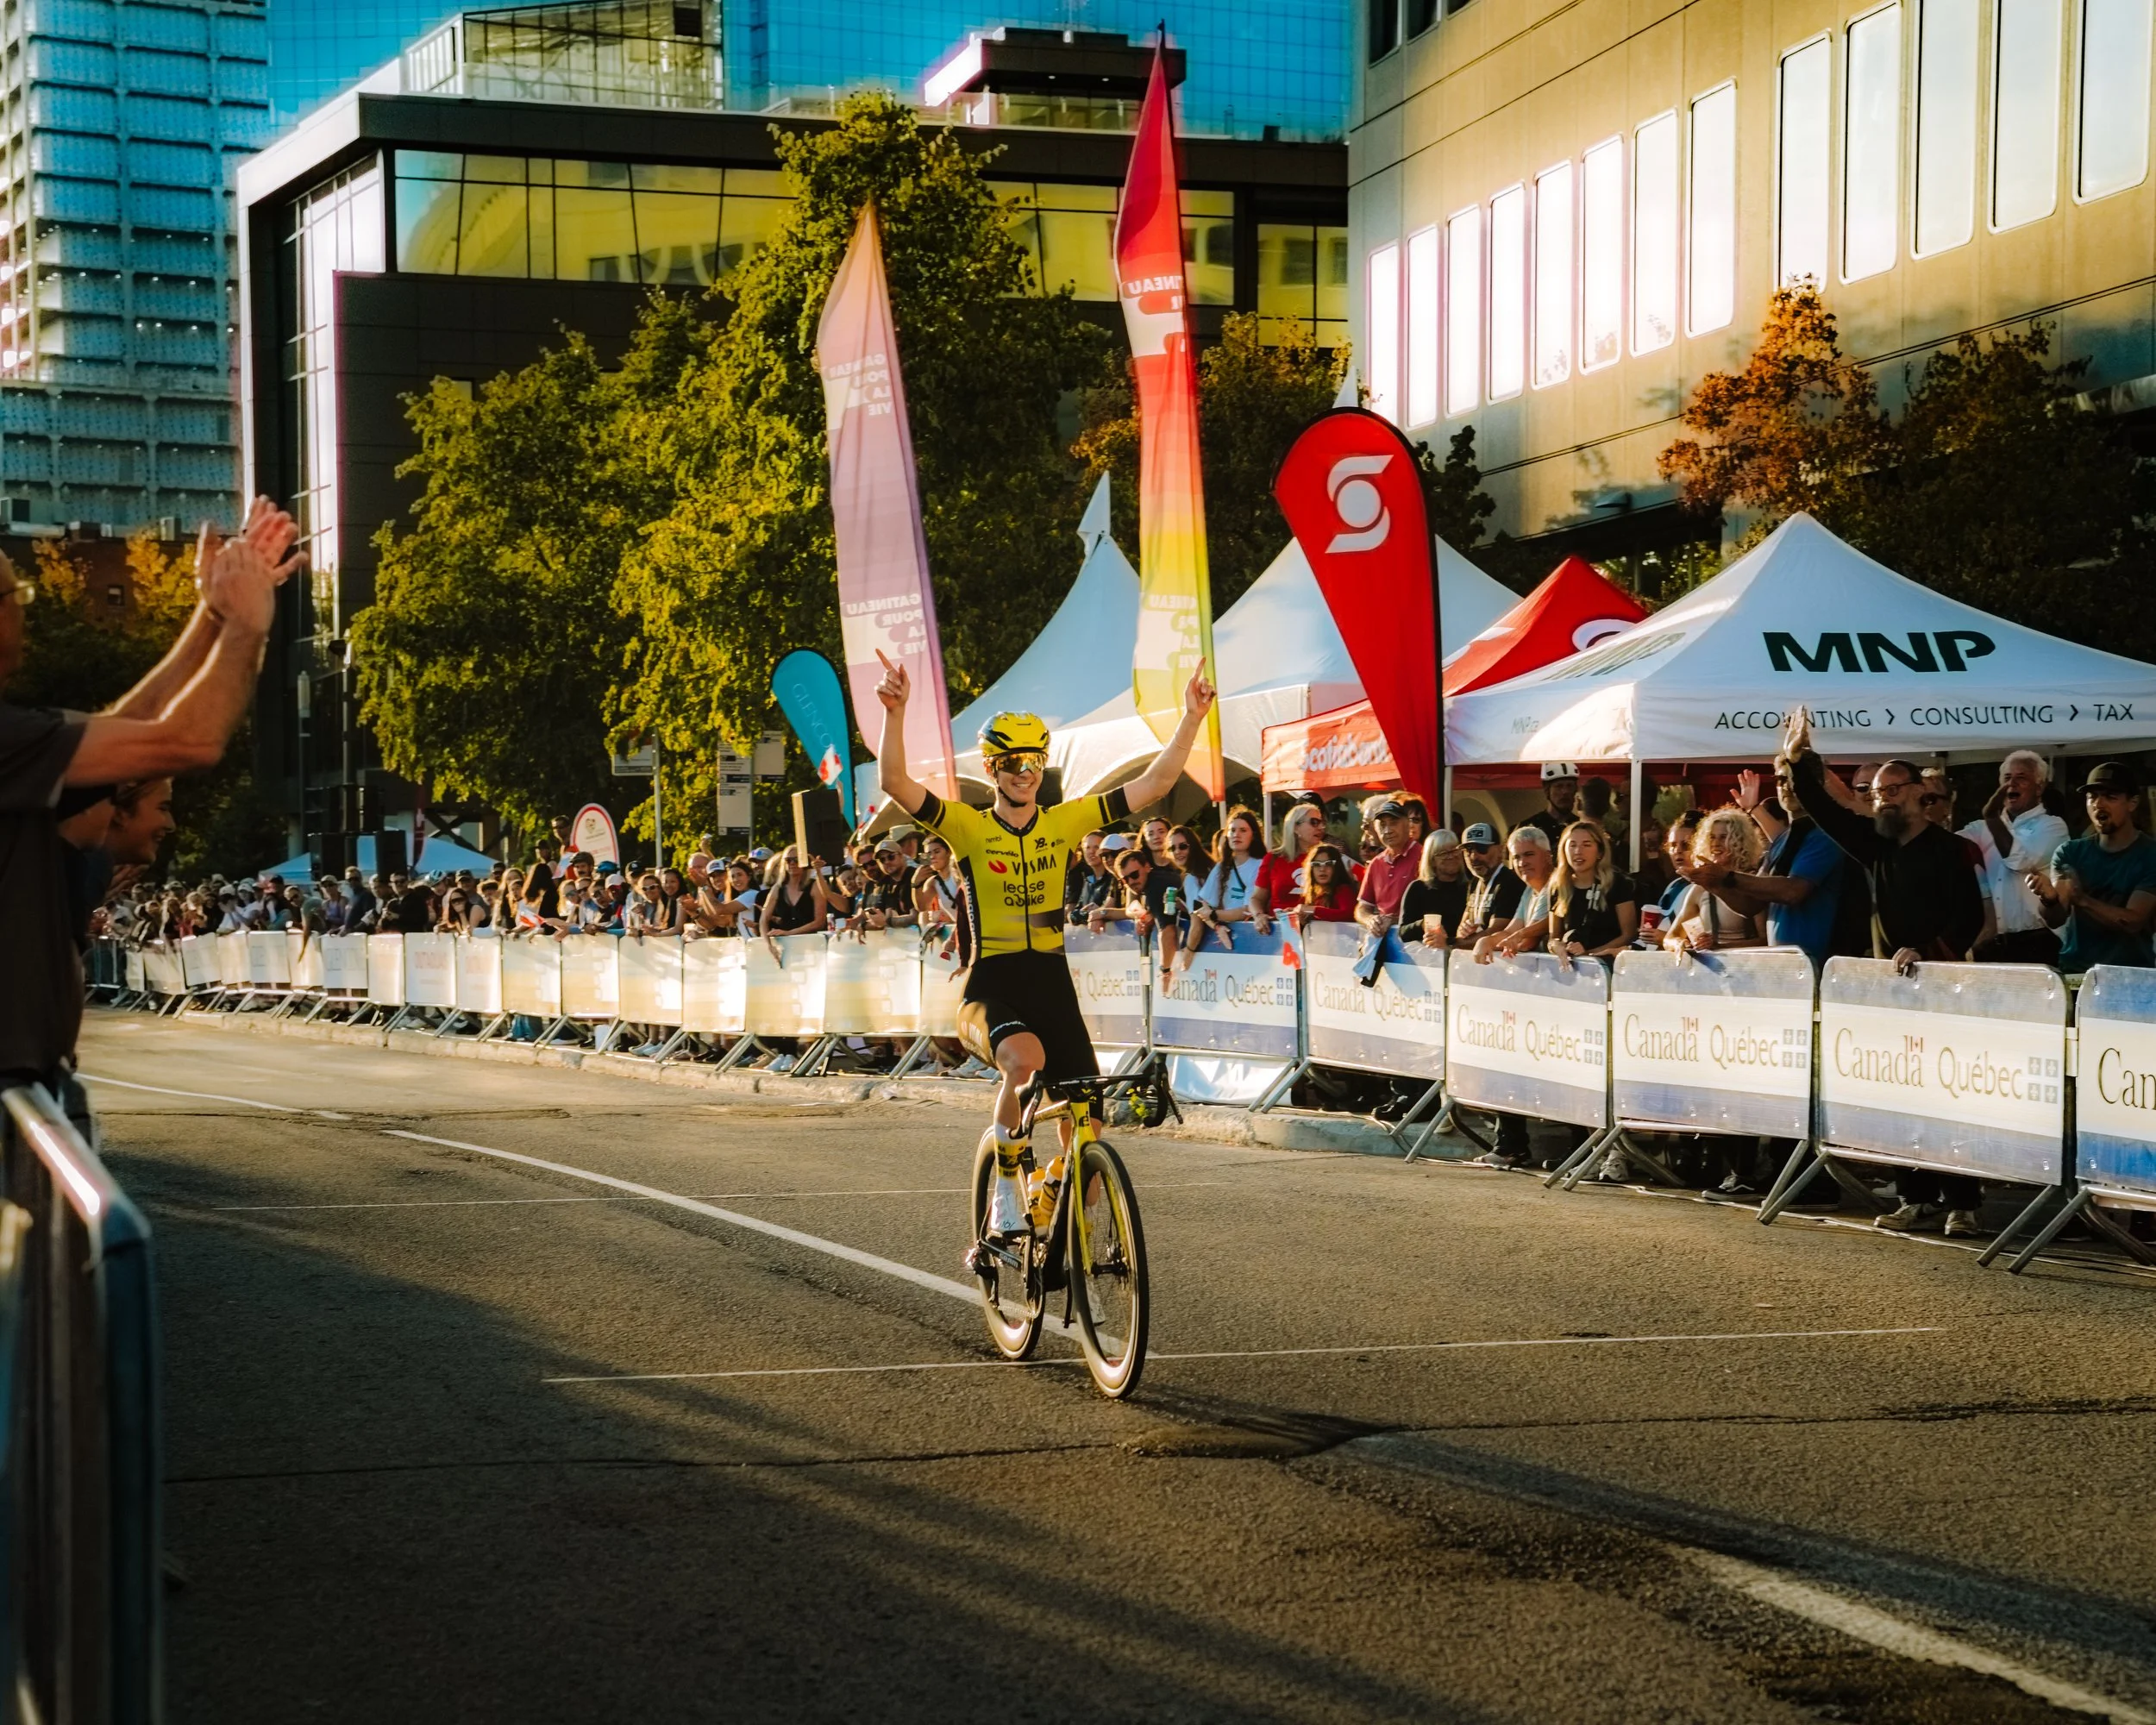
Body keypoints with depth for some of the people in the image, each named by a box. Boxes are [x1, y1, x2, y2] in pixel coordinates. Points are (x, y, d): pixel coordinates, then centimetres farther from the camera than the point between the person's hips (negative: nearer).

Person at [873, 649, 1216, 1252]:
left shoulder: (1065, 822, 5)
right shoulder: (969, 828, -3)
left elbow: (1153, 784, 4)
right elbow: (895, 783, -17)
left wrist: (1192, 718, -4)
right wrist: (895, 713, -30)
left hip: (1052, 982, 4)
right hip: (991, 987, -3)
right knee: (1025, 1059, -37)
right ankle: (1004, 1181, -16)